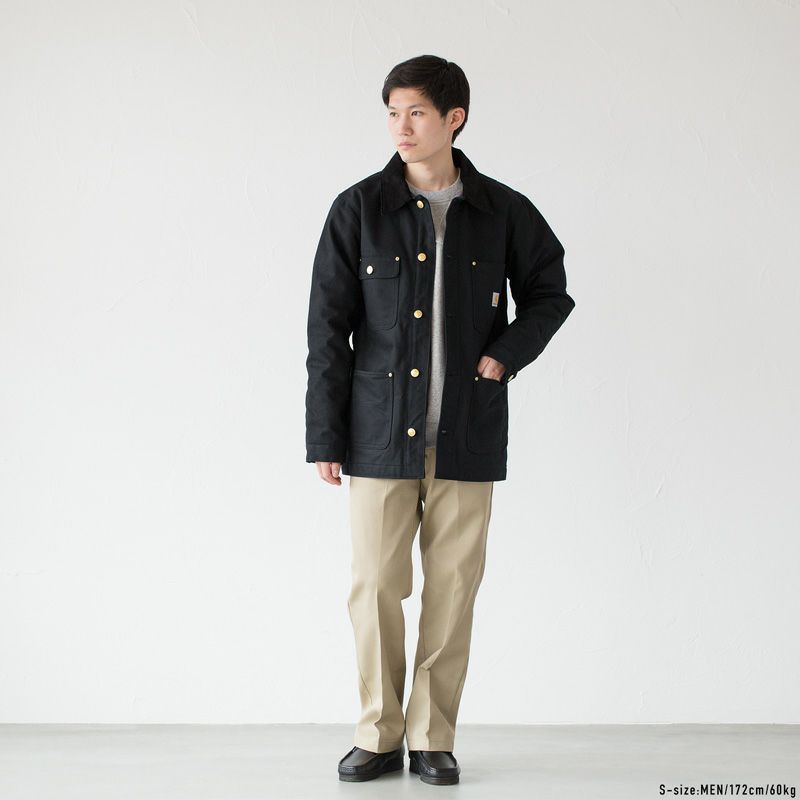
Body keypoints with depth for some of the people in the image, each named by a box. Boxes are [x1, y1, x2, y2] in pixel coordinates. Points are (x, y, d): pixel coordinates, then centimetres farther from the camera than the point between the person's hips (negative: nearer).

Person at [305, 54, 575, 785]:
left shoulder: (502, 212, 2)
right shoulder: (359, 209, 0)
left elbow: (550, 292, 17)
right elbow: (327, 328, 0)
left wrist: (507, 354, -1)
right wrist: (325, 437, -2)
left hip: (466, 437, 1)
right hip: (381, 436, -1)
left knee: (453, 589, 5)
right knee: (376, 588, 2)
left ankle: (434, 738, 18)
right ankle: (380, 736, 17)